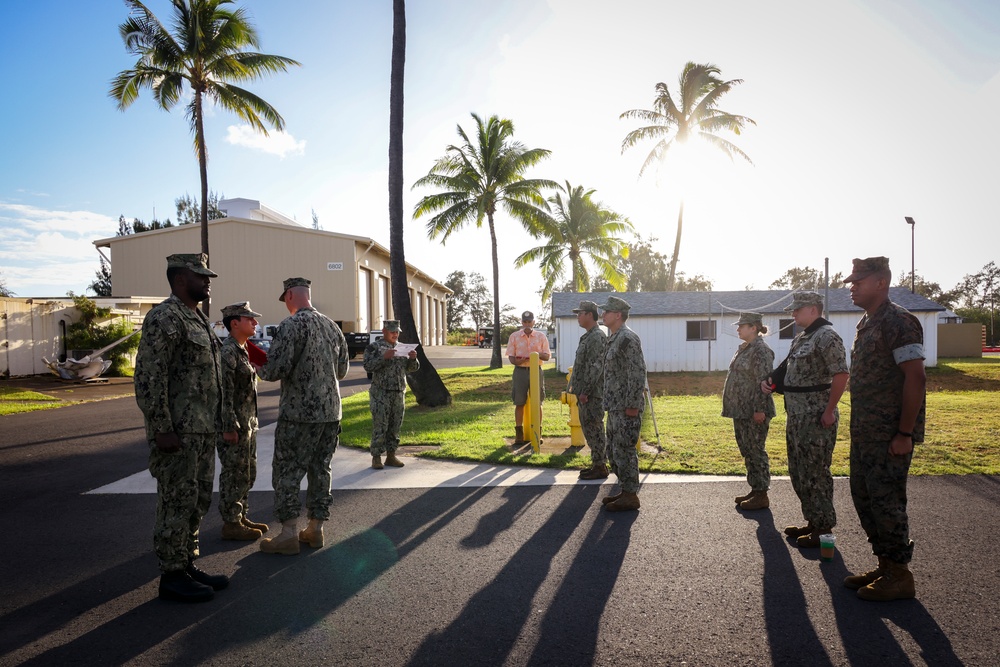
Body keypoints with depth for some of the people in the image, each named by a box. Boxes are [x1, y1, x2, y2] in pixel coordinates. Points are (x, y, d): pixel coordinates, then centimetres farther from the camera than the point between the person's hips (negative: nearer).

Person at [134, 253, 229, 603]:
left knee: (197, 501, 15)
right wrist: (162, 429, -21)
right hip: (177, 432, -9)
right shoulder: (164, 318, -14)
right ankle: (172, 576, 13)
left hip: (203, 430, 9)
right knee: (176, 503, 1)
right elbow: (148, 377, -20)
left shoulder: (198, 319, 16)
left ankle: (188, 566, 26)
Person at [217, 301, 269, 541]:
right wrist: (229, 427, -23)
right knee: (235, 475, 0)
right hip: (234, 425, -10)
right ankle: (231, 523, 11)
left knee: (248, 473, 17)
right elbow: (224, 392, -22)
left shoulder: (243, 350, 14)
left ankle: (241, 517, 28)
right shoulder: (227, 352, -17)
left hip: (248, 424, 10)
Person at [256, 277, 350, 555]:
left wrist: (257, 367, 3)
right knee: (320, 469, 13)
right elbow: (342, 369, 16)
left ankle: (288, 534, 7)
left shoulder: (291, 325, -13)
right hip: (331, 411, 7)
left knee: (287, 472, 4)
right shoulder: (332, 325, 10)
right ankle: (315, 529, 20)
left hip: (299, 412, -7)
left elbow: (275, 369, -18)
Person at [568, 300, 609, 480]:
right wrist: (578, 389, 18)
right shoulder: (588, 337, 16)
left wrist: (585, 391, -22)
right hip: (584, 391, 10)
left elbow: (596, 367, -22)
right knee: (588, 428, 15)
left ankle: (600, 467, 5)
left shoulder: (597, 337, -16)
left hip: (592, 393, -10)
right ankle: (597, 463, 23)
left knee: (594, 429, -3)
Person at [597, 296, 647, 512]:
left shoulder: (627, 338, -16)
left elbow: (638, 373, -21)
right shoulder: (614, 339, 15)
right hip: (615, 406, 10)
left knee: (624, 450, -4)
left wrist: (632, 405, -22)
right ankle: (624, 490, 25)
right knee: (614, 449, 15)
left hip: (626, 407, -10)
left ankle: (630, 496, 6)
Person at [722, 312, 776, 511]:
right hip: (741, 410, 10)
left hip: (754, 411, -10)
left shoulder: (761, 350, -14)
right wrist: (733, 406, 19)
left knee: (756, 451, -2)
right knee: (747, 450, 15)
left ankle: (762, 496, 7)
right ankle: (755, 490, 25)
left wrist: (759, 409, -22)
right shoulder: (743, 349, 14)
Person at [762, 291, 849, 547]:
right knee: (798, 471, 16)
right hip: (797, 416, 10)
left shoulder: (826, 336, -14)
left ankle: (823, 528, 9)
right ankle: (813, 521, 28)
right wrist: (770, 381, 7)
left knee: (815, 473, -2)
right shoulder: (800, 338, 16)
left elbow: (841, 375, -22)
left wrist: (829, 411, -22)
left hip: (816, 417, -10)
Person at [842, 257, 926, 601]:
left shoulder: (898, 322, -14)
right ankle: (884, 566, 26)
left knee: (885, 500, -2)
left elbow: (916, 378, -20)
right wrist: (858, 428, 17)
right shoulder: (865, 324, 14)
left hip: (890, 435, -9)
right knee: (863, 495, 13)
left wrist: (905, 433, -20)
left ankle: (899, 575, 13)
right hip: (864, 432, 9)